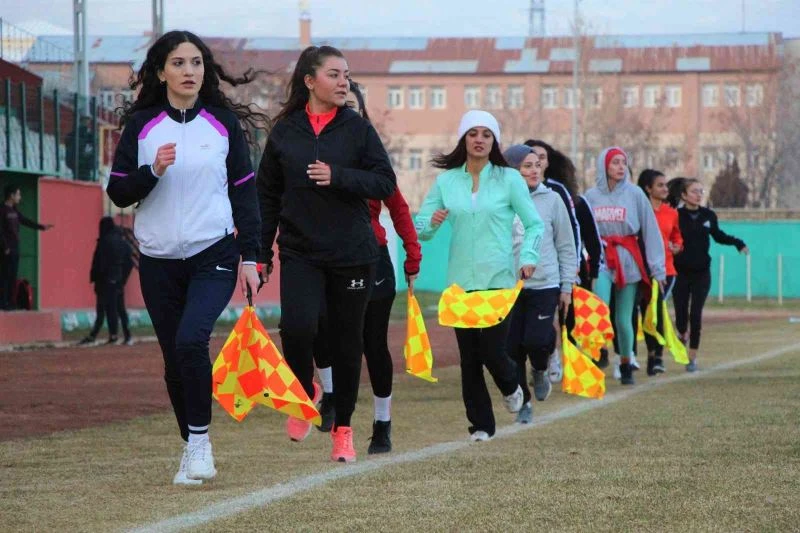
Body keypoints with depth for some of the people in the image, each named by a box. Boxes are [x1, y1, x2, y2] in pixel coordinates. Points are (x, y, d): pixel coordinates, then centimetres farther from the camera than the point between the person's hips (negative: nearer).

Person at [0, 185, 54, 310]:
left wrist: (41, 227, 29)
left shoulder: (14, 210, 14)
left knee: (12, 276, 8)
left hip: (15, 248, 9)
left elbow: (25, 221, 25)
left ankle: (10, 302, 11)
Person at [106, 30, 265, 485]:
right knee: (174, 360, 5)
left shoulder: (224, 123, 2)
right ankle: (193, 450, 19)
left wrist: (250, 257, 0)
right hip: (159, 261, 2)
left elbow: (245, 191, 5)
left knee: (191, 339, -23)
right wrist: (153, 171, -17)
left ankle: (200, 440, -10)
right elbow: (119, 192, 2)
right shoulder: (141, 125, 2)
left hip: (214, 255, -2)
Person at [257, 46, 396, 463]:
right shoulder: (284, 132, 4)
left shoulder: (357, 128, 2)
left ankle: (343, 429, 20)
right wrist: (261, 252, 8)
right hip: (299, 252, 0)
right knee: (297, 326, -20)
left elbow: (385, 183, -2)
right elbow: (267, 195, 10)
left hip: (352, 253, 0)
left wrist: (338, 176, -17)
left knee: (347, 343, 6)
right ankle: (305, 391, 10)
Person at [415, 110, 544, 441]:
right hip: (460, 280, 2)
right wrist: (432, 223, -17)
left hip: (498, 279, -2)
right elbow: (420, 228, 5)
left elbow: (534, 224, 2)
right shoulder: (446, 181, 6)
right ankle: (480, 424, 13)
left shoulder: (509, 179, 1)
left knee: (492, 351, -6)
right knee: (469, 356, 2)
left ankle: (511, 386, 29)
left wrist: (528, 256, -14)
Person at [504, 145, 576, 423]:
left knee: (537, 340, -17)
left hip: (545, 284, -1)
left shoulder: (552, 200, 4)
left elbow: (566, 246, 8)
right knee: (512, 347, 2)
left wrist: (567, 286, 6)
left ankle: (540, 370, 18)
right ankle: (523, 403, 20)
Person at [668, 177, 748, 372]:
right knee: (681, 315, 0)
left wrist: (737, 243, 6)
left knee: (696, 315, -3)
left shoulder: (708, 215, 1)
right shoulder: (676, 216, -9)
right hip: (680, 273, -2)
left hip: (701, 273, 2)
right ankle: (683, 335, 36)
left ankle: (693, 356, 6)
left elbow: (718, 235, 17)